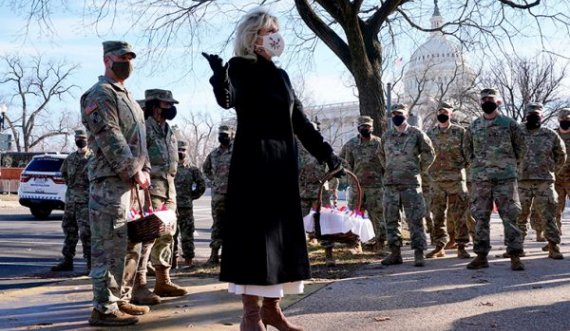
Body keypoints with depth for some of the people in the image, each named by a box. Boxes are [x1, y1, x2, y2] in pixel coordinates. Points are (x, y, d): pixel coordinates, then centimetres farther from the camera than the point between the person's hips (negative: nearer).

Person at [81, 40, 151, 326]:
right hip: (110, 180, -10)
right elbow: (111, 139, -17)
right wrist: (134, 172, -16)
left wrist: (145, 169, 7)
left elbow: (139, 139, 21)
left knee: (119, 244, 13)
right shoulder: (100, 94, -7)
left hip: (128, 180, 10)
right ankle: (103, 308, -5)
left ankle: (115, 299, 22)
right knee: (108, 246, -8)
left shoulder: (127, 97, 22)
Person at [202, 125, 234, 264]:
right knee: (217, 224, 6)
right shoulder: (214, 154, 12)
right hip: (218, 193, 4)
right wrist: (212, 179, 16)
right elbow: (205, 167, 29)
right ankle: (214, 254, 10)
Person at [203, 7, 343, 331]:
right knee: (255, 231, -6)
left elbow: (300, 120, 19)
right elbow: (227, 99, -25)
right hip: (253, 161, -7)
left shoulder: (281, 75, 17)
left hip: (284, 163, 7)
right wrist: (220, 76, -46)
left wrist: (327, 153, 14)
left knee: (281, 231, 8)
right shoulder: (240, 67, -3)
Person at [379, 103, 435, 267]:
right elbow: (382, 155, 26)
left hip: (411, 183, -4)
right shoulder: (386, 136, 11)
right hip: (390, 184, 4)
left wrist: (419, 170, 6)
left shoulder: (416, 134, -1)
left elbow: (429, 154, 6)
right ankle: (395, 252, 14)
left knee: (415, 220, -5)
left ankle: (419, 254, -1)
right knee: (391, 220, 6)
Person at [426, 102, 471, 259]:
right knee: (438, 215, 6)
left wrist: (462, 165, -8)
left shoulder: (460, 132, 1)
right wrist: (428, 167, 4)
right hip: (436, 179, 3)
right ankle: (440, 246, 14)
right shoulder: (430, 133, 9)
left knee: (459, 215, -3)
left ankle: (461, 247, 2)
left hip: (456, 178, -3)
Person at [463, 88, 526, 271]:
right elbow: (467, 148, 21)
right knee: (480, 218, 4)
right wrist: (475, 165, 12)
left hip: (506, 177, -3)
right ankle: (481, 255, 11)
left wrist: (511, 164, 7)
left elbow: (521, 147, 9)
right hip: (480, 179, 3)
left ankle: (515, 256, 0)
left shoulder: (509, 124, 2)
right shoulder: (473, 126, 9)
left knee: (510, 217, -4)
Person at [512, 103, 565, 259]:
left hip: (545, 182, 0)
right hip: (522, 181, 0)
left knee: (549, 215, 0)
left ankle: (554, 247, 4)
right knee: (519, 216, 5)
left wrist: (550, 170, 13)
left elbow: (561, 155, 17)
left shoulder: (550, 135, 6)